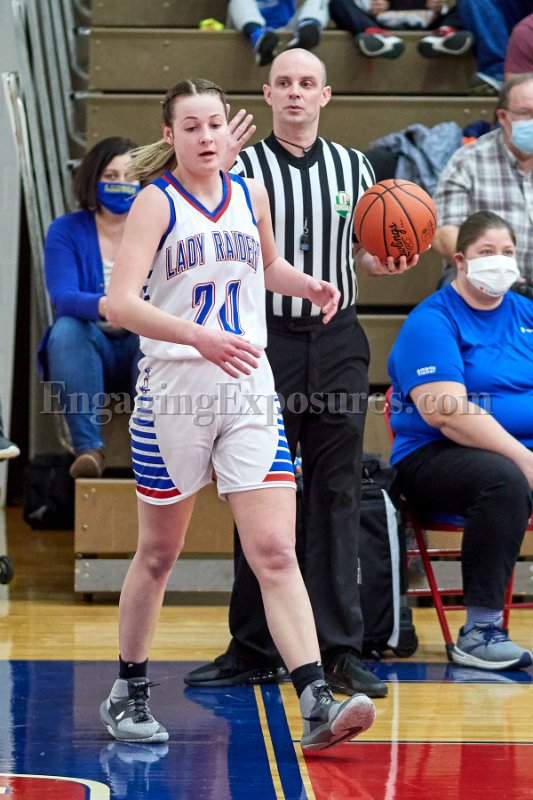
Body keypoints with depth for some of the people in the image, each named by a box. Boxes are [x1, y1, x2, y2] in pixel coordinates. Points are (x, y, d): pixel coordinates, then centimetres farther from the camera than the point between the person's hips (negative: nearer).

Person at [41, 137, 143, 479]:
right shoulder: (66, 230, -1)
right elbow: (62, 296, -18)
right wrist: (103, 306, -40)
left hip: (142, 352, 0)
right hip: (85, 353, 0)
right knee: (67, 328, -32)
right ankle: (88, 446, -33)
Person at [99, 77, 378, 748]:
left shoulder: (250, 195, 9)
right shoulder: (157, 202, -7)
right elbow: (120, 302, -20)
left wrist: (310, 287, 8)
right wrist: (200, 338, -34)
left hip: (248, 391, 3)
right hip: (174, 390, -3)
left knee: (276, 552, -7)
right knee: (158, 555, 10)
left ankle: (316, 706, -15)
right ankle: (128, 693, 27)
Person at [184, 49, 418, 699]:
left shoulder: (353, 169, 10)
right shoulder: (242, 170, 2)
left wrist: (382, 264, -3)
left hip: (337, 343, 2)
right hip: (267, 343, -2)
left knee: (335, 496, 2)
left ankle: (339, 649, 6)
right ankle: (254, 650, 10)